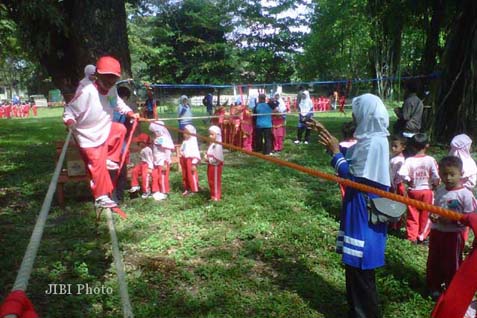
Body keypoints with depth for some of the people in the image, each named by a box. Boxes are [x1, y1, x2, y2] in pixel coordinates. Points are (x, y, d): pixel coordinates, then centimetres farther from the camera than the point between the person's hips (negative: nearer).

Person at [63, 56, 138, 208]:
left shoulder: (112, 90, -8)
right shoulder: (86, 92, -29)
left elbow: (118, 103, 16)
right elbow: (69, 111, -21)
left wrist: (130, 113, 9)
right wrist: (70, 123, -39)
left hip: (105, 130, 7)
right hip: (89, 137, -7)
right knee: (98, 166, -3)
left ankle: (110, 159, 24)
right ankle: (101, 197, 13)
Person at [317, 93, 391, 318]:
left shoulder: (375, 142, -22)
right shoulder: (369, 138, 6)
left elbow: (355, 178, -22)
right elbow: (350, 156, 19)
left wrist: (335, 153, -14)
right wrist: (327, 136, 14)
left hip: (365, 213, -10)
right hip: (359, 209, 10)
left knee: (360, 267, 4)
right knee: (354, 265, 21)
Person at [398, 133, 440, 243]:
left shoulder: (409, 160, -11)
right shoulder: (430, 160, -11)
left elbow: (401, 173, -23)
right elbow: (436, 176, -16)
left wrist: (409, 181, -6)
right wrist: (435, 185, 4)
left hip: (413, 191, 1)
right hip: (427, 190, 0)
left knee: (412, 216, 10)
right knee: (426, 216, 13)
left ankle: (412, 237, 14)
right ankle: (422, 237, 19)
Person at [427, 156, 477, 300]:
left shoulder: (465, 194, -15)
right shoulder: (439, 191, 2)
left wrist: (452, 220, -25)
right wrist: (433, 216, -7)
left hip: (453, 235, -5)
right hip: (436, 231, 5)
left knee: (451, 264, 9)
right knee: (434, 262, 15)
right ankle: (434, 287, 32)